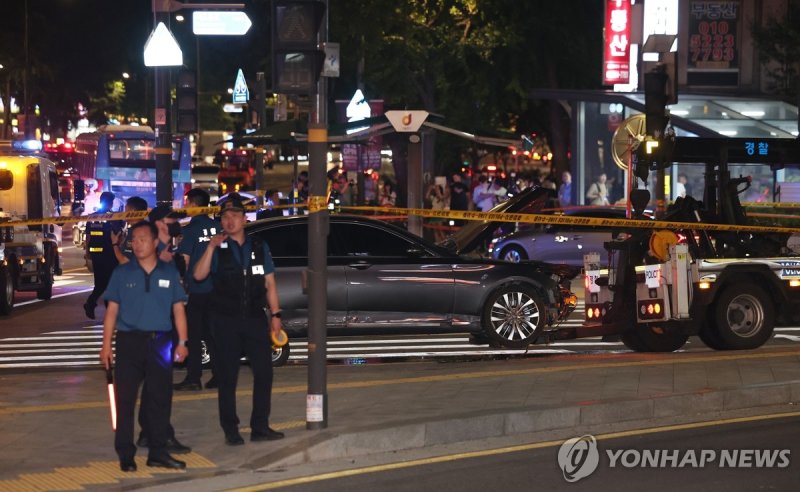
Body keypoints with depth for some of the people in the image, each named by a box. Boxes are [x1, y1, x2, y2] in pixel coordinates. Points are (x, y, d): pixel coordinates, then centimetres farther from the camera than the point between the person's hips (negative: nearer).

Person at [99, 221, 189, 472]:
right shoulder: (122, 273, 4)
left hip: (160, 341, 1)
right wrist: (106, 345, -3)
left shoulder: (169, 273, 7)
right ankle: (125, 455, 4)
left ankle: (158, 453, 15)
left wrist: (182, 342, 0)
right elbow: (112, 310, 3)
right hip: (129, 340, -1)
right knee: (125, 399, -1)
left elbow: (178, 309, 8)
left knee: (160, 398, 5)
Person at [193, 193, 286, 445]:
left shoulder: (259, 247, 11)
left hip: (255, 318, 2)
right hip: (226, 321, -2)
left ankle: (260, 427, 9)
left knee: (264, 372, 0)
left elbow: (269, 283, 10)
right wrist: (211, 247, -19)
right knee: (228, 376, 3)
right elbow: (199, 275, -11)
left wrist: (275, 314, 4)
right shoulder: (218, 249, 3)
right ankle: (231, 431, 9)